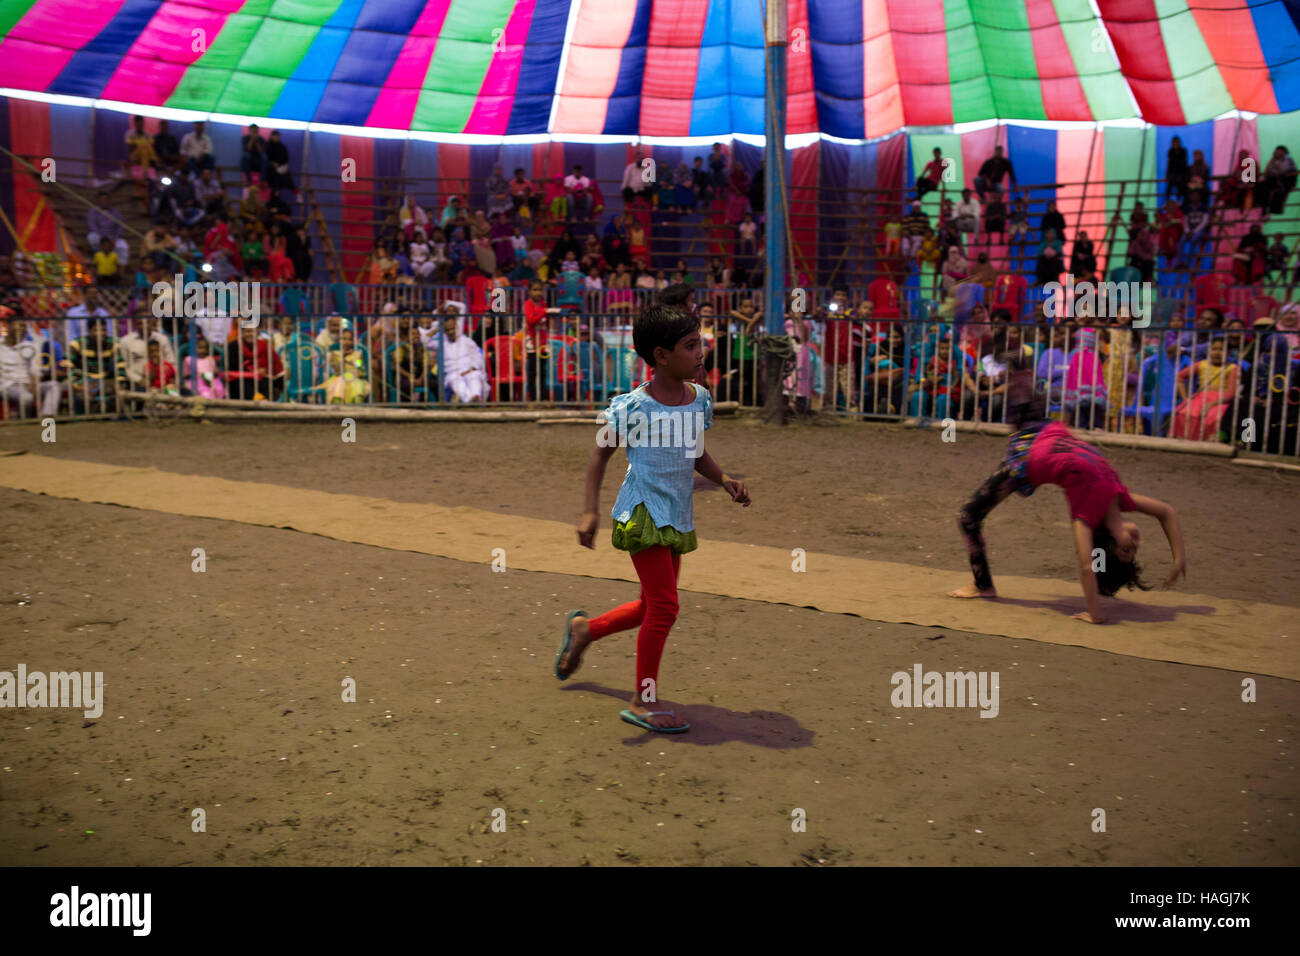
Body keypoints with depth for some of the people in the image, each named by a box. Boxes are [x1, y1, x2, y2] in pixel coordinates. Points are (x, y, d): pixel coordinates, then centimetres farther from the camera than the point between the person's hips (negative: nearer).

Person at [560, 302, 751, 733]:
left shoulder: (700, 400, 3)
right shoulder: (631, 406, -15)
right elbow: (600, 456, -6)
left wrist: (724, 479, 0)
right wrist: (590, 511, -13)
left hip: (678, 517, 7)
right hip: (643, 514, -7)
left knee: (651, 607, 15)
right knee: (664, 607, -10)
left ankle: (584, 628, 41)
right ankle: (644, 701, 5)